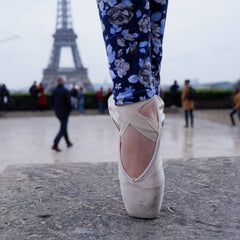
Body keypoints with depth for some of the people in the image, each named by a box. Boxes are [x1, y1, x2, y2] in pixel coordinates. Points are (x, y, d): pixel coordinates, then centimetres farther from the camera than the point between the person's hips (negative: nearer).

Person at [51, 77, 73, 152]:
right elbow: (68, 102, -20)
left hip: (57, 112, 7)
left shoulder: (54, 91, 3)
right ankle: (55, 145, -11)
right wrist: (69, 109, -3)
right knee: (62, 129, -2)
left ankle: (68, 143, 30)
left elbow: (52, 101, 7)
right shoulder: (65, 91, -18)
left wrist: (56, 108, 16)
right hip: (64, 112, -7)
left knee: (64, 127, 20)